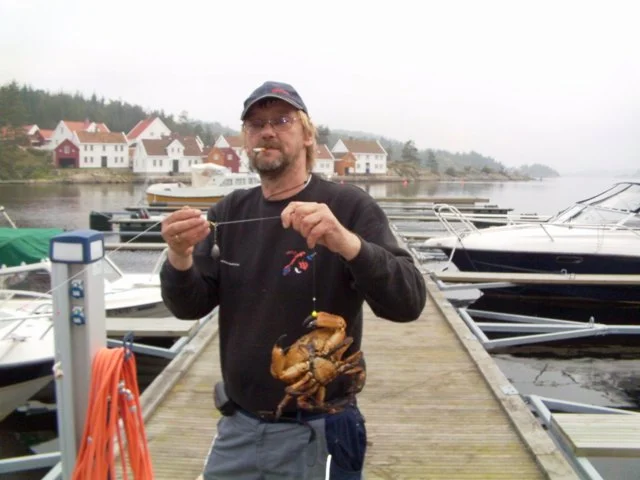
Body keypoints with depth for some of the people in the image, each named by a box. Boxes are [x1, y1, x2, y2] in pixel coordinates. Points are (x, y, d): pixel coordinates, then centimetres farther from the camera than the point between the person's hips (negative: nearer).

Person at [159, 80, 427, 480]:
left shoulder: (348, 206, -12)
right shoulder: (230, 211, 2)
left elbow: (408, 303, -21)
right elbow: (190, 306, -1)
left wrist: (346, 243, -38)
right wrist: (180, 259, -22)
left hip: (316, 431, -3)